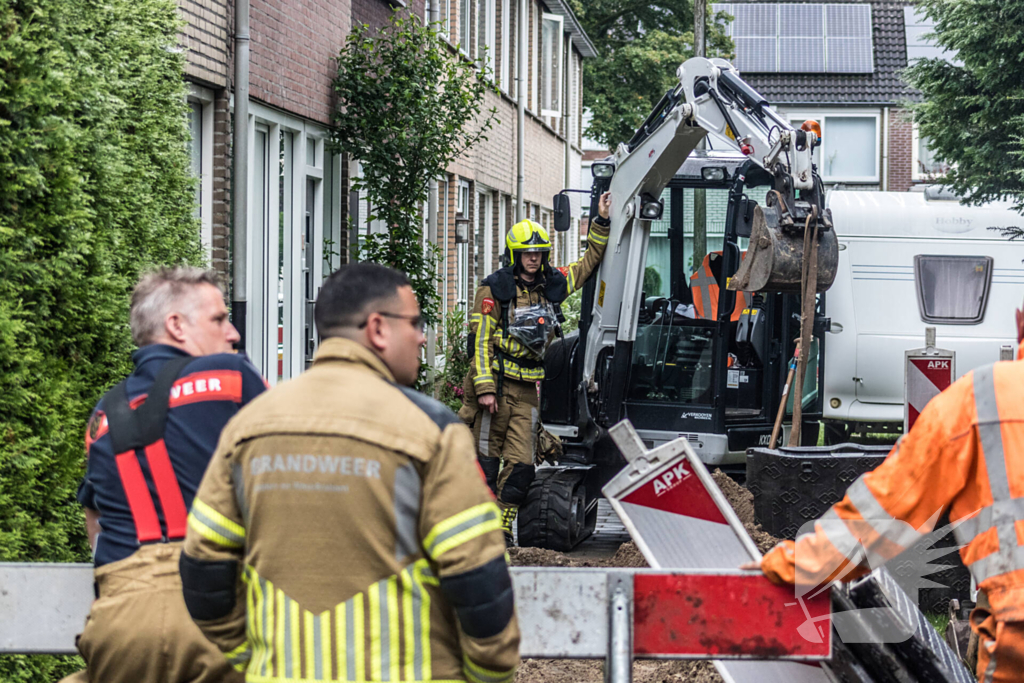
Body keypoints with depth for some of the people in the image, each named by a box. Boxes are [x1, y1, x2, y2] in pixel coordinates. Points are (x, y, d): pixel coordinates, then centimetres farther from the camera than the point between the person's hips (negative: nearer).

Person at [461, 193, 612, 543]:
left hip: (527, 389, 5)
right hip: (496, 383, -5)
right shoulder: (495, 288, -5)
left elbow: (589, 262, 22)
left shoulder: (551, 285, 11)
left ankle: (502, 528, 8)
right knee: (485, 460, -2)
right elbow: (480, 339, -8)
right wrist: (485, 387, -15)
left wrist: (602, 222, 13)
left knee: (520, 465, 0)